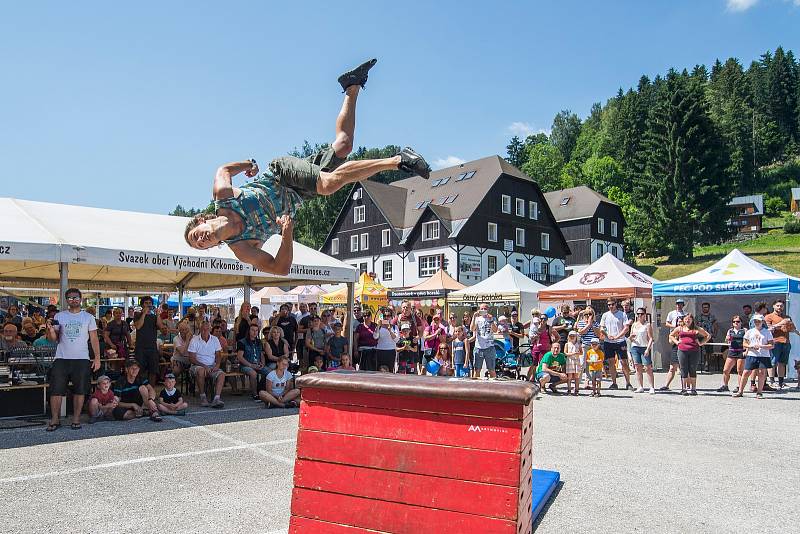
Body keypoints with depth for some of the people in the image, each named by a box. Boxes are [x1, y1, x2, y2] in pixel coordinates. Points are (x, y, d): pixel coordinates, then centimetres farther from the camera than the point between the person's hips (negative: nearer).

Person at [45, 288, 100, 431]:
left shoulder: (88, 317, 6)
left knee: (80, 390, 2)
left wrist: (97, 358, -4)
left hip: (82, 359, -1)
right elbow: (54, 339, 6)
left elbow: (94, 339, 4)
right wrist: (50, 329, -16)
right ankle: (55, 419, 9)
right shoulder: (59, 316, 8)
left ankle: (76, 419, 11)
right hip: (61, 359, 1)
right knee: (56, 390, -1)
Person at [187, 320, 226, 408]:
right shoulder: (194, 340, -3)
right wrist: (204, 366, -19)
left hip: (212, 366, 3)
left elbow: (218, 355, 10)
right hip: (197, 365, -3)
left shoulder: (215, 339, 8)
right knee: (201, 371, -37)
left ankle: (216, 398, -37)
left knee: (221, 374, -26)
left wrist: (217, 365, -11)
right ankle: (203, 397, -23)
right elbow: (191, 358, -7)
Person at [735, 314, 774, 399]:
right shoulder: (749, 332, 10)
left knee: (761, 373, -4)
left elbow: (772, 345, 0)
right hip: (751, 355, 1)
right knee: (746, 372, -2)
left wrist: (761, 346, -14)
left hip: (764, 356, -1)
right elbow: (744, 344, 10)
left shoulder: (767, 332, 5)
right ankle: (740, 391, 5)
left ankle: (759, 392, 9)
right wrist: (751, 346, -10)